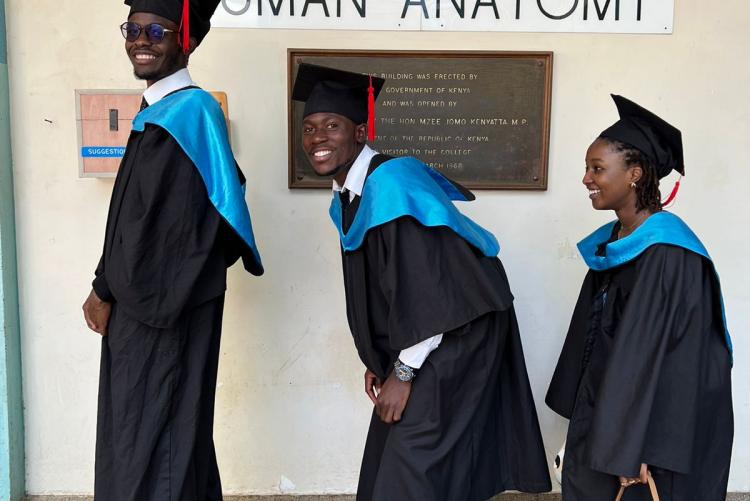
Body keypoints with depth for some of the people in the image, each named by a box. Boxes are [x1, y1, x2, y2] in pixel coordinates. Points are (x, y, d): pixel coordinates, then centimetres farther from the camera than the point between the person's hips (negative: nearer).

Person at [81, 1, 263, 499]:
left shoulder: (186, 112, -16)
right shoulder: (162, 112, 13)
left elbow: (156, 220, -19)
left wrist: (107, 291, -8)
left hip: (162, 313, -9)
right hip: (148, 304, 9)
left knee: (150, 443, 2)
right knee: (169, 433, 19)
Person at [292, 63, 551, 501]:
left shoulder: (391, 184, -24)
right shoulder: (346, 198, 5)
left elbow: (428, 289, -26)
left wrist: (404, 370, -19)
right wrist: (379, 360, 14)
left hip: (459, 333, -9)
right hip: (409, 342, 9)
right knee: (388, 461, 15)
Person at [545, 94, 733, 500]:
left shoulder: (668, 254, -20)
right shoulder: (611, 243, 5)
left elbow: (660, 358, -23)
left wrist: (635, 448, -23)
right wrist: (583, 414, 14)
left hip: (650, 426, -8)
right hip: (606, 409, 8)